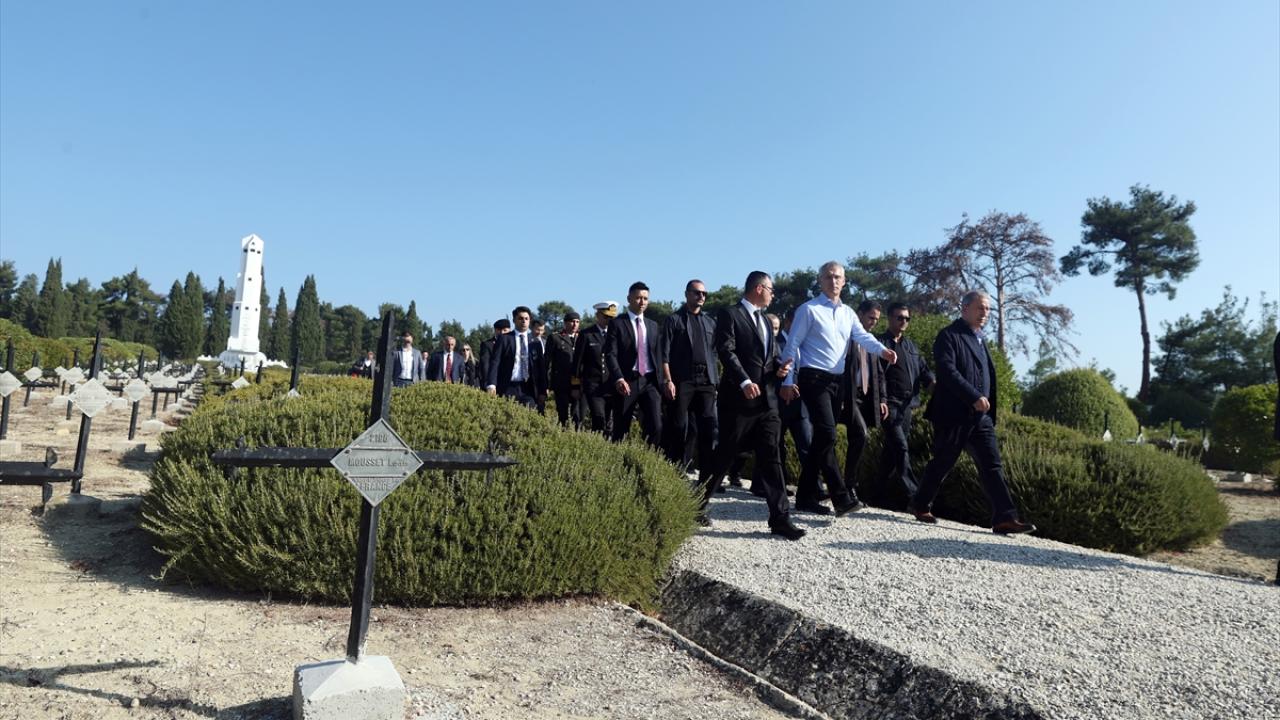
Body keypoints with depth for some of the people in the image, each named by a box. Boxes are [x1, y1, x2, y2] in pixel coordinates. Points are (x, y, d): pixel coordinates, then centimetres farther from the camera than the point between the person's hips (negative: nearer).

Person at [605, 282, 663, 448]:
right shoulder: (617, 323, 1)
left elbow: (658, 354, 16)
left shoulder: (653, 325, 16)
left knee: (656, 426, -11)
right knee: (621, 429, 4)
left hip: (650, 382, 3)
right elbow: (610, 354, -8)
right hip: (626, 382, -3)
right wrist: (618, 379, -21)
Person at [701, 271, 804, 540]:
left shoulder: (764, 320, 22)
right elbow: (726, 351, -14)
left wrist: (779, 367, 2)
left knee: (771, 458, 2)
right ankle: (699, 505, 20)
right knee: (724, 455, 3)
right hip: (738, 399, -6)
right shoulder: (730, 314, -3)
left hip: (766, 399, 7)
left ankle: (780, 518, 3)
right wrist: (744, 381, -26)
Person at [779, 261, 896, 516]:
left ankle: (806, 496, 17)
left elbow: (862, 336, -1)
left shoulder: (848, 313, 15)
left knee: (822, 437, 9)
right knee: (827, 434, -16)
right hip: (813, 378, -7)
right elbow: (793, 345, -5)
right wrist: (788, 381, -11)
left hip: (836, 380, 7)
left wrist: (882, 350, -23)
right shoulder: (809, 309, -2)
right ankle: (842, 497, -16)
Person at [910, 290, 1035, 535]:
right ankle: (921, 506, 20)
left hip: (981, 416, 7)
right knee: (942, 464, 4)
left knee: (992, 466, -1)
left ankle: (1005, 518, -3)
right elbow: (947, 371, -19)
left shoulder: (981, 338, 19)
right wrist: (974, 397, -24)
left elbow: (987, 374, 22)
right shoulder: (949, 336, -7)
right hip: (953, 415, -7)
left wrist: (988, 408, 14)